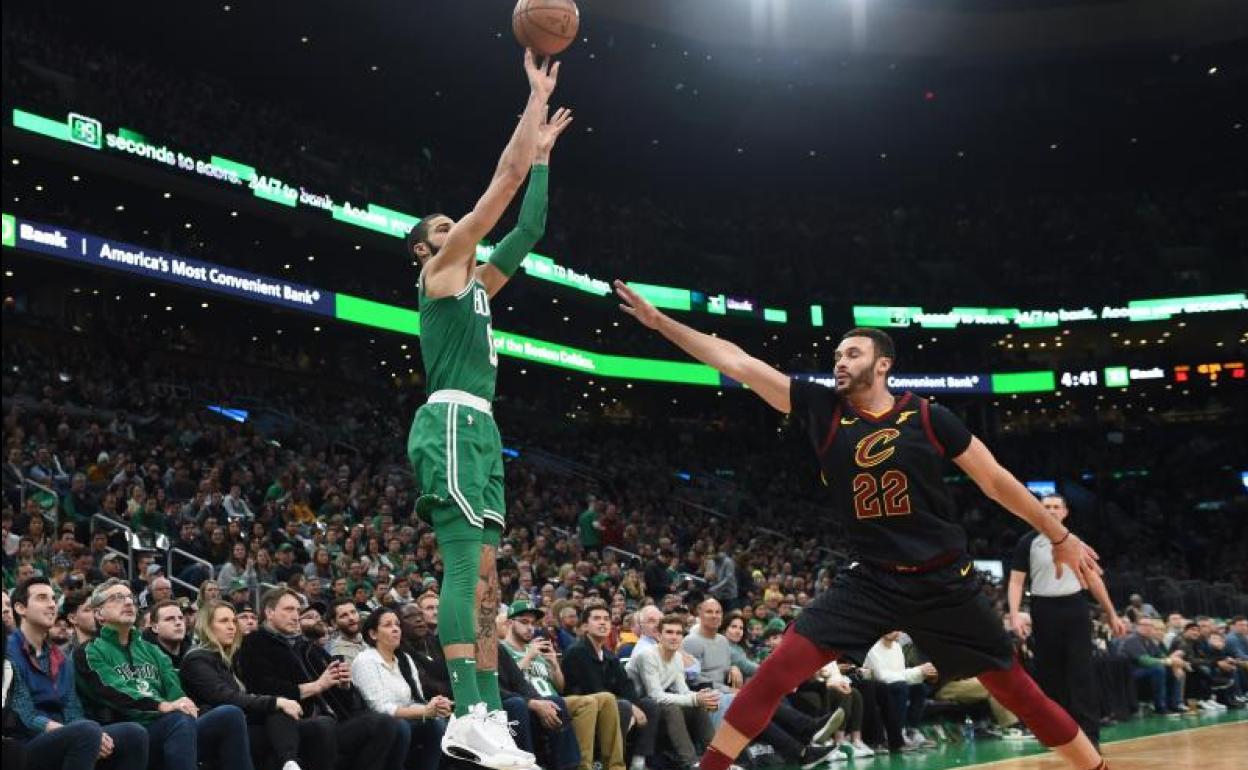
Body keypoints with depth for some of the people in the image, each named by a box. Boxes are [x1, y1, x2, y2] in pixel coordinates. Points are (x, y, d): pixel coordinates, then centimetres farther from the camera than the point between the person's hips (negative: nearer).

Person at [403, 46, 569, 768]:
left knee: (484, 573, 4)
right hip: (453, 422, -10)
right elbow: (502, 182, 0)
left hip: (479, 427, 10)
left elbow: (529, 230, 29)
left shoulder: (476, 283, 26)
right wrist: (537, 98, 4)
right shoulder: (439, 271, 3)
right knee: (467, 560, -18)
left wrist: (543, 152, 29)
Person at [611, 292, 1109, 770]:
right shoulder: (823, 409, -1)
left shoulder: (928, 418, -5)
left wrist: (1060, 537, 7)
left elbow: (996, 481, 3)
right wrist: (659, 320, -6)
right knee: (779, 670, -12)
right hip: (870, 581, 1)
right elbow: (736, 363, -4)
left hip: (944, 581, -1)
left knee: (1016, 690, 5)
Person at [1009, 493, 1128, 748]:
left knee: (1082, 673, -6)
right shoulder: (1028, 542, 2)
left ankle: (1089, 734, -8)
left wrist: (1112, 614, 11)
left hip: (1075, 608, 1)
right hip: (1045, 611, -1)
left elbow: (1093, 579, 15)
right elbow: (1016, 582, -2)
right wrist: (1014, 615, -17)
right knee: (1050, 675, 5)